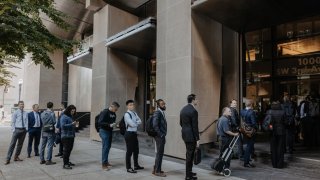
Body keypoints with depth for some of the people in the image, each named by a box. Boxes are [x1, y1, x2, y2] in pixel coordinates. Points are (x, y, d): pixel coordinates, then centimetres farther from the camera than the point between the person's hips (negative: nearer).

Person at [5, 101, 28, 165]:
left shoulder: (25, 113, 6)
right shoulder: (15, 113, -3)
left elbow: (26, 122, 8)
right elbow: (13, 122, -2)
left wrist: (26, 129, -2)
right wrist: (13, 130, -7)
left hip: (23, 130, 4)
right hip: (17, 129, -4)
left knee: (20, 144, 11)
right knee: (12, 144, -5)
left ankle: (16, 157, 25)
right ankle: (8, 159, 0)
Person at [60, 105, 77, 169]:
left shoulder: (70, 116, 15)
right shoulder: (64, 117, -10)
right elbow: (63, 126, -21)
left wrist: (74, 124, 7)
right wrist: (72, 124, -24)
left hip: (71, 136, 8)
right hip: (66, 136, -8)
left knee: (69, 149, 15)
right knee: (66, 150, -6)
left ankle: (67, 161, 28)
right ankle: (65, 164, 0)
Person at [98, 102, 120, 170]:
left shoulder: (114, 114, 9)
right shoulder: (105, 112, -14)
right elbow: (100, 122, -18)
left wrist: (114, 124, -1)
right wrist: (109, 125, -25)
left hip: (110, 131, 8)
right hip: (104, 131, -8)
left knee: (108, 147, 11)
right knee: (105, 147, -7)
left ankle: (106, 161, 21)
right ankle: (104, 164, -1)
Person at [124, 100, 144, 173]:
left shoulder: (134, 113, 12)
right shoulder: (127, 114, -15)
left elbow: (140, 121, 5)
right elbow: (132, 124, -22)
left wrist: (135, 122, -13)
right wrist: (137, 123, -3)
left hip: (134, 133, 9)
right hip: (129, 133, -9)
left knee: (136, 150, 17)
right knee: (129, 151, 0)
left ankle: (136, 165, 31)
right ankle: (128, 168, 11)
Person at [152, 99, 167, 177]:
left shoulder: (162, 112, 14)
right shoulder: (157, 113, -16)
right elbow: (155, 125, -24)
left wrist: (163, 135, 11)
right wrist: (161, 135, -19)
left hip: (162, 136, 9)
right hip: (159, 136, -9)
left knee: (160, 153, 16)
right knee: (160, 153, -1)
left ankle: (156, 169, 28)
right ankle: (157, 171, 11)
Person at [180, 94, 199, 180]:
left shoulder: (183, 109, 9)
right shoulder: (193, 111, -18)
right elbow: (195, 126, -18)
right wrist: (197, 139, -13)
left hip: (184, 134, 9)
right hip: (191, 135, -9)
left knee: (189, 153, 21)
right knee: (190, 154, 2)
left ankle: (189, 171, 34)